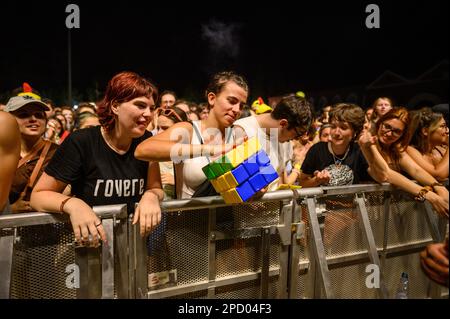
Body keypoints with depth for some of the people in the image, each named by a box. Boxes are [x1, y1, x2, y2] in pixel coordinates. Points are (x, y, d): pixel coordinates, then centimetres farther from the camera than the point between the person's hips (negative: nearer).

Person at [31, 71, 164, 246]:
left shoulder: (145, 142, -2)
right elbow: (38, 195, -8)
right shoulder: (80, 143, -14)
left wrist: (151, 196, -19)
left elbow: (156, 188, 5)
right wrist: (72, 204, -28)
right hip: (89, 244, -2)